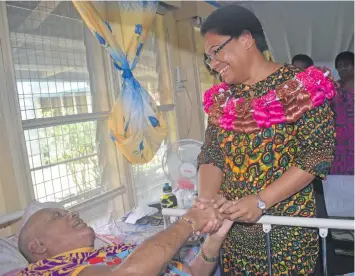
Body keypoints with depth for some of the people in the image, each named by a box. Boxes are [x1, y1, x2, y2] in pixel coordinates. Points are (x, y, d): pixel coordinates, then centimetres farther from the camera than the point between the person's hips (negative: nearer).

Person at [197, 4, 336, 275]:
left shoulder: (299, 86, -11)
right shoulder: (221, 98, 6)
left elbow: (318, 154, -15)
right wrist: (207, 200, -15)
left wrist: (261, 201, -21)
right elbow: (211, 155, 3)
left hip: (287, 227, -4)